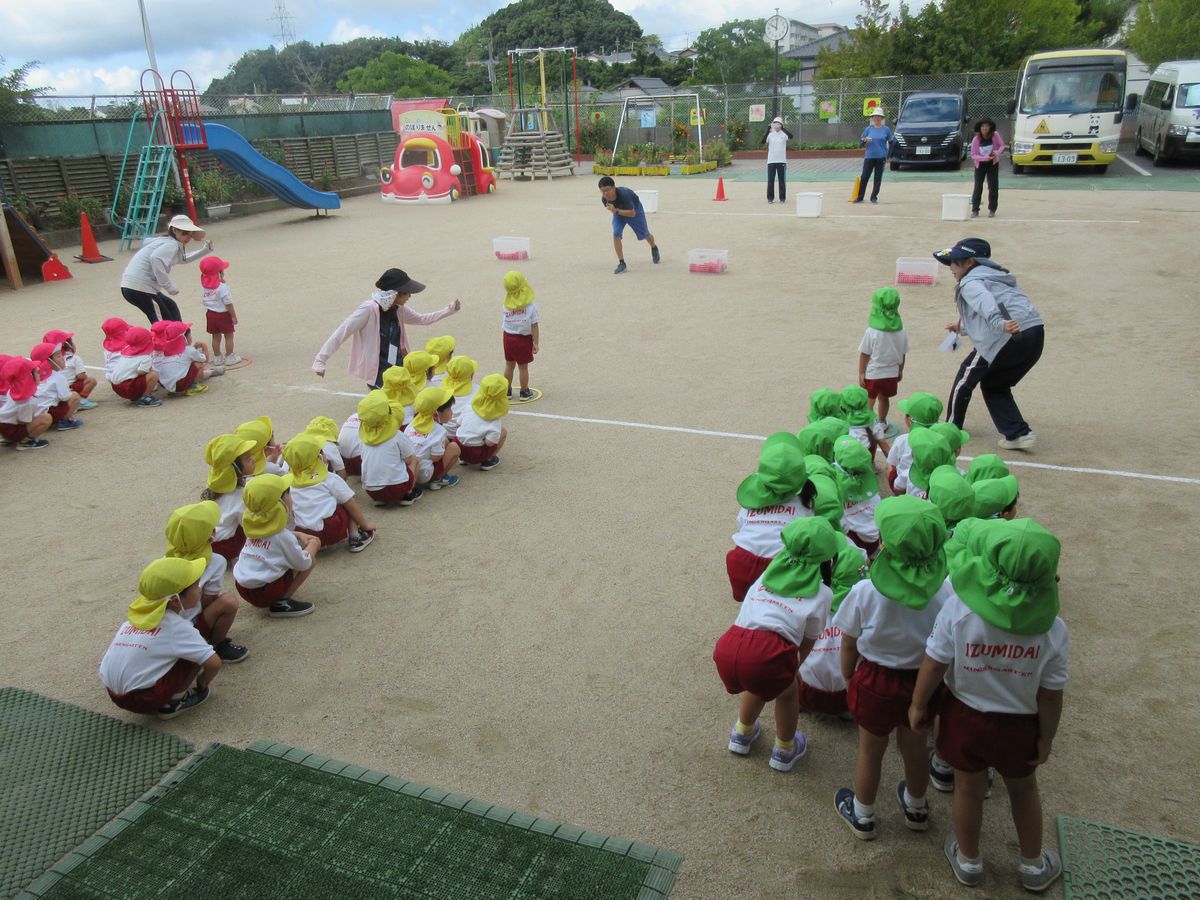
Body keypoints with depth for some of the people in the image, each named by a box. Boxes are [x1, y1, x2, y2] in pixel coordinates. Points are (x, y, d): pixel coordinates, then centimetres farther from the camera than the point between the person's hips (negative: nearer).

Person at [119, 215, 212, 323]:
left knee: (171, 308, 27)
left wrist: (205, 250, 26)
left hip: (133, 285, 10)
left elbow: (183, 258, 36)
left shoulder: (170, 242, 18)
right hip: (139, 288, -10)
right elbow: (156, 258, -32)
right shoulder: (171, 244, -12)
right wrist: (169, 286, -28)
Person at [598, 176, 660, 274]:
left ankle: (654, 248, 50)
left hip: (635, 210, -4)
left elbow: (632, 213, -42)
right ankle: (621, 263, -9)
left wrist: (616, 211, -47)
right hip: (618, 212, 4)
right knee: (616, 235, -18)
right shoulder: (604, 199, -25)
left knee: (644, 234, 15)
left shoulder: (624, 194, -44)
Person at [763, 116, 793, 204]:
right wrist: (768, 130, -25)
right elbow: (763, 141, -16)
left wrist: (782, 128, -25)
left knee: (782, 180, 4)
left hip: (782, 161, -1)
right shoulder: (770, 134, 2)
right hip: (771, 161, 1)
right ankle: (770, 198, 11)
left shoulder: (784, 134, -1)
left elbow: (791, 136, -21)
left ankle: (782, 198, 12)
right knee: (770, 180, 2)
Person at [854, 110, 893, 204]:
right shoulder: (868, 129, 4)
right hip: (869, 157, 1)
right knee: (864, 177, -1)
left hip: (881, 157, -1)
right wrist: (865, 140, -19)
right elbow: (861, 143, 4)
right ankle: (860, 197, 7)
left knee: (878, 178, 3)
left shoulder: (886, 129, 2)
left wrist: (888, 155, 3)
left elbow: (891, 142, 10)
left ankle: (874, 197, 11)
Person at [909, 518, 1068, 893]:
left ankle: (968, 861, 46)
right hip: (1020, 725, 1)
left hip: (963, 717, 0)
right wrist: (1046, 738, 4)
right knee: (1024, 790, 27)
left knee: (968, 788, 22)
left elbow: (934, 665, -18)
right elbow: (1050, 696, -14)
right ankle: (1033, 865, 49)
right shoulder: (1053, 630, -24)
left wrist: (918, 705, -1)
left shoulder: (958, 609, -29)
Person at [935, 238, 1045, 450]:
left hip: (1008, 337, -8)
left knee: (966, 378, 13)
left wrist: (1000, 324, -41)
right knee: (994, 385, 25)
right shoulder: (997, 276, 29)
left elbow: (986, 302, -24)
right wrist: (963, 325, 52)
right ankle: (1019, 433, 13)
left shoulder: (970, 282, -1)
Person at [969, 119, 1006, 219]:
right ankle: (975, 210, 0)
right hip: (980, 165, -1)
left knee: (993, 187, 1)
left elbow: (1002, 145, -2)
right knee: (978, 188, -4)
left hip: (993, 164, 1)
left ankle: (992, 210, 9)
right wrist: (985, 158, -30)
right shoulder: (976, 139, -16)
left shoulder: (995, 135, -13)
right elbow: (973, 155, -15)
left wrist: (997, 152, -24)